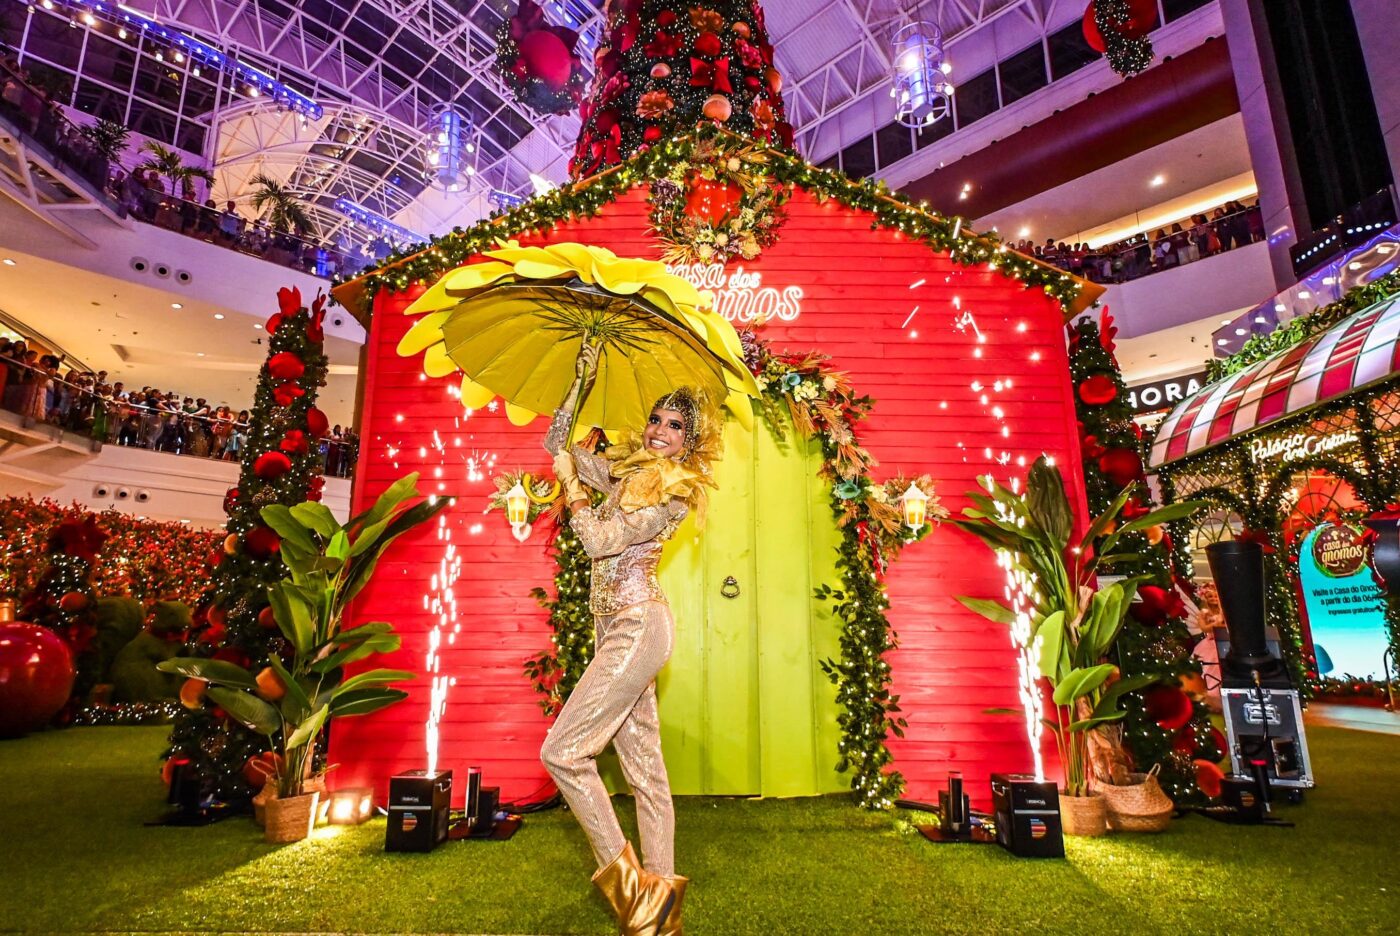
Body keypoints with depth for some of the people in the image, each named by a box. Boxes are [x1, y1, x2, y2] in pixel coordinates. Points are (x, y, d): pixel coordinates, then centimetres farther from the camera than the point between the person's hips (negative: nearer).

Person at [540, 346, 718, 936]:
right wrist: (583, 376, 18)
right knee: (644, 768, 10)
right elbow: (557, 443, 22)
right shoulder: (626, 471, 15)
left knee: (563, 751, -11)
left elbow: (601, 540, -15)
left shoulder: (675, 490, -8)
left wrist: (570, 484, -4)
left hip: (638, 627, -8)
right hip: (622, 629, 8)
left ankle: (622, 872, 2)